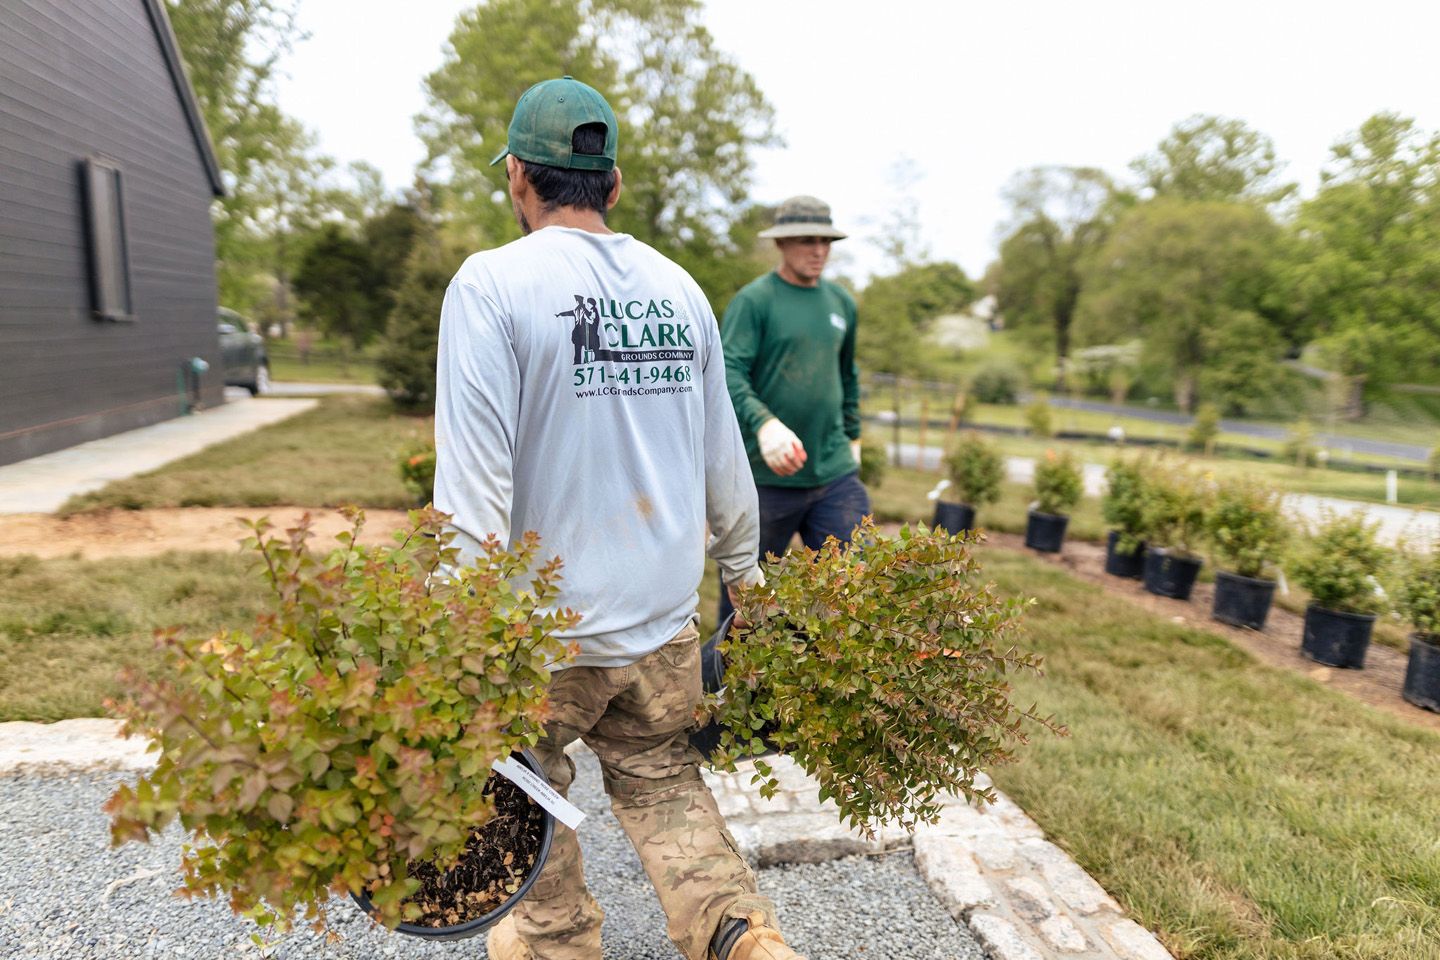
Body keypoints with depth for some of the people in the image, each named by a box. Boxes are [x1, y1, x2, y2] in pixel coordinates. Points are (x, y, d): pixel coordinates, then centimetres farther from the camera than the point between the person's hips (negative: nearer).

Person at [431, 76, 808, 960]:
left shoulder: (493, 282, -11)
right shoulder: (679, 287, 4)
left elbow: (475, 472, -19)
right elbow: (721, 452, 10)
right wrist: (743, 564, 22)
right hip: (667, 618, 4)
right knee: (662, 780, 21)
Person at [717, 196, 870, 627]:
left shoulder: (842, 302, 14)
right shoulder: (754, 300, -5)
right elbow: (728, 373, -17)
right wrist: (764, 423, -33)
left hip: (835, 473, 5)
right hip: (766, 475, -4)